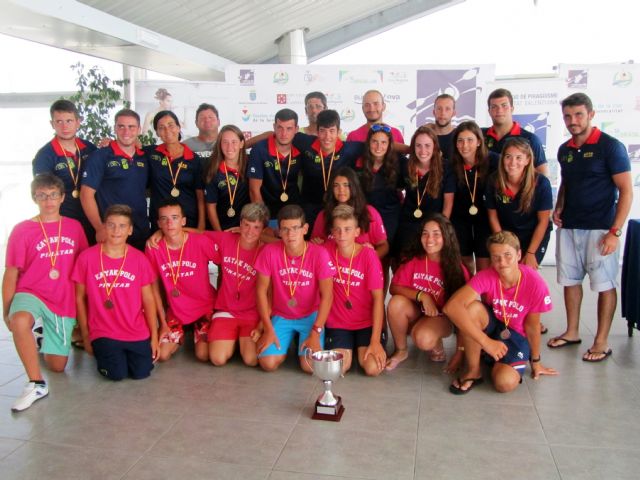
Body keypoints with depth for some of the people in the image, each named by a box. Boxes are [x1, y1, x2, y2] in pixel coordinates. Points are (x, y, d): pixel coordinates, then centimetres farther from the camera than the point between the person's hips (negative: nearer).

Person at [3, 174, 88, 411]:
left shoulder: (74, 227, 2)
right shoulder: (22, 230, -5)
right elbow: (11, 274, -2)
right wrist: (6, 311, -3)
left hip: (64, 301, 2)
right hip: (31, 293, -2)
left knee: (57, 366, 6)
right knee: (20, 321, -40)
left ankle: (47, 336, 41)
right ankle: (37, 384, -23)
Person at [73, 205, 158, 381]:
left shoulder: (139, 259, -2)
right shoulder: (87, 257, -7)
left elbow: (148, 299, 2)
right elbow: (80, 298, 2)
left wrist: (154, 336, 0)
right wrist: (86, 335, 4)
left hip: (137, 332, 2)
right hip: (103, 332, -1)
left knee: (141, 372, -11)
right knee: (117, 374, -17)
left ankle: (126, 352, 22)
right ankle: (103, 352, 16)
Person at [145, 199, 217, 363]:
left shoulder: (201, 242, -22)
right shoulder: (153, 248, -15)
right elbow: (155, 287, -3)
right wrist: (163, 322, -1)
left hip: (205, 307, -2)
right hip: (175, 311, 2)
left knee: (203, 356, -12)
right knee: (162, 355, -7)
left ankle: (196, 331, 21)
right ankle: (181, 334, 25)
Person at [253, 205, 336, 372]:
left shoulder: (319, 254, -19)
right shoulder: (270, 252, -15)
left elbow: (327, 296, -15)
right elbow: (261, 291, -7)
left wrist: (316, 333, -19)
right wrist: (268, 330, -9)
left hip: (311, 316, -1)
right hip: (281, 317, 1)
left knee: (310, 366, -19)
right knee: (268, 363, -15)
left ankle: (304, 342, 15)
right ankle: (285, 343, 18)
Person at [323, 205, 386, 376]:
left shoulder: (368, 254, -14)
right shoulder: (327, 250, -7)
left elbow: (378, 298, -16)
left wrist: (375, 340, -20)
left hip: (367, 322, -1)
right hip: (338, 323, 1)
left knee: (373, 369, -19)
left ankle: (362, 347, 15)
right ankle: (348, 348, 15)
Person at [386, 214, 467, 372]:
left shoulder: (457, 269, -14)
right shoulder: (412, 259, -8)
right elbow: (394, 288, -11)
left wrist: (460, 351, -14)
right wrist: (422, 296, -27)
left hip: (440, 317, -3)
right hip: (415, 312, 3)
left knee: (423, 339, -35)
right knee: (396, 302, -30)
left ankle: (436, 345, 4)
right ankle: (401, 351, -6)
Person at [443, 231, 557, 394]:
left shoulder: (535, 283, -25)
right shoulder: (486, 277, -25)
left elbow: (532, 326, -10)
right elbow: (451, 307, -39)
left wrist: (535, 361, 4)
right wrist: (486, 342, -40)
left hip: (516, 335, -1)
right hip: (491, 325, 1)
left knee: (505, 383, -27)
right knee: (472, 308, -33)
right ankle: (473, 371, -13)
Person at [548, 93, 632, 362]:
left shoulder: (610, 146, -8)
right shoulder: (564, 150, 10)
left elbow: (626, 191, -10)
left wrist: (615, 232, -16)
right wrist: (558, 208, 5)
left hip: (600, 228, -6)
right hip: (568, 227, 6)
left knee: (604, 284, 1)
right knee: (569, 280, 12)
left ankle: (602, 342, 12)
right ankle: (572, 332, 27)